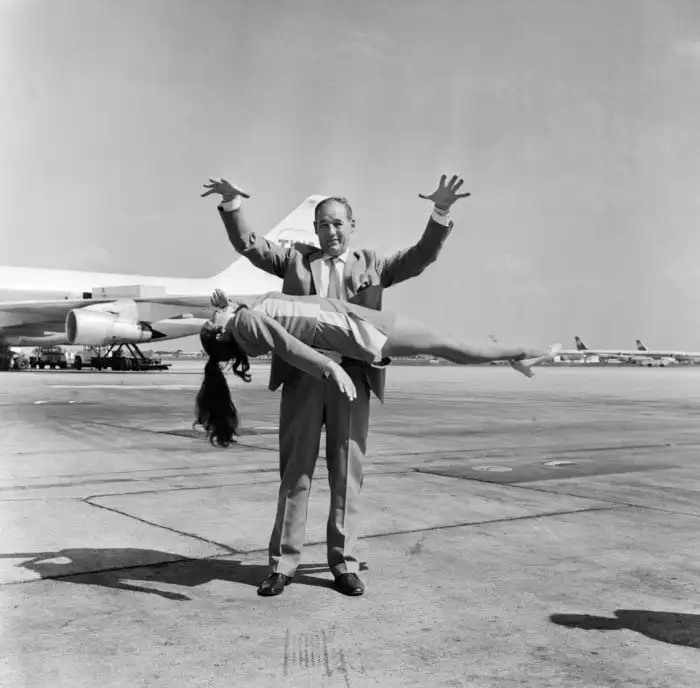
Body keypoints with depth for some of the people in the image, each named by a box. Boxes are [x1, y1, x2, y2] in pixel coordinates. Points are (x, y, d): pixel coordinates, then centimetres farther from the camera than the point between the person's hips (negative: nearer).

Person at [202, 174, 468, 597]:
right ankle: (284, 562, 12)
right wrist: (233, 203, -4)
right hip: (302, 376, 0)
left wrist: (441, 212, -7)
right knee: (295, 470, 4)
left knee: (347, 473, 4)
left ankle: (344, 563, 15)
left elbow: (421, 257, 6)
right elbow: (248, 243, 11)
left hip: (351, 377, 0)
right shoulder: (295, 258, 15)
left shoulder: (371, 264, 15)